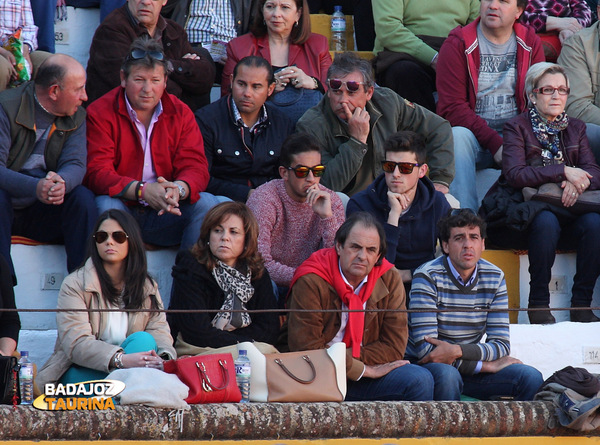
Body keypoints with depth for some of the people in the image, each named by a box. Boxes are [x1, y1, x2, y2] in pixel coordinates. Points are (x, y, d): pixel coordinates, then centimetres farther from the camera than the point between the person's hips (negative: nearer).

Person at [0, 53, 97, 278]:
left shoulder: (76, 117, 4)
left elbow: (75, 165, -10)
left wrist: (61, 182, -36)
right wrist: (35, 187, -42)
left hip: (43, 213, 4)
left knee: (83, 197, -21)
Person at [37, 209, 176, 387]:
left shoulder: (147, 287, 11)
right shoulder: (74, 285, -5)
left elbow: (159, 330, -3)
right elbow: (76, 343, -18)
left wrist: (165, 358, -30)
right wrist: (121, 359, -35)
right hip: (80, 372, -4)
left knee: (142, 339, -26)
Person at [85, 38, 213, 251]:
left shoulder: (181, 113, 5)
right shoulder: (100, 113, -6)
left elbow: (195, 166, -3)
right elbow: (96, 173, -15)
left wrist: (179, 189, -29)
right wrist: (142, 191, -32)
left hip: (165, 217, 3)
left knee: (206, 203, -21)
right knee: (106, 204, -34)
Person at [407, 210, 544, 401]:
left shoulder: (494, 278, 1)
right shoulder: (428, 277, -14)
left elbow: (501, 345, -4)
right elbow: (425, 350, -21)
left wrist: (456, 350, -24)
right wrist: (487, 365, -19)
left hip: (469, 368, 5)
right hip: (425, 367, -5)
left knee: (531, 378, -16)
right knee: (446, 374, -39)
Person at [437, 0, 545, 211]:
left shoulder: (530, 43, 8)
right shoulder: (457, 44, -2)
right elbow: (452, 108, -10)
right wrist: (494, 142, -22)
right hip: (475, 134, -2)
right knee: (458, 135, -35)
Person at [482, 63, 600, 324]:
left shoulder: (575, 128, 16)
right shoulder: (517, 128, 1)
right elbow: (515, 174, -15)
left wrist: (578, 182, -20)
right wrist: (564, 171, -19)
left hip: (568, 212, 4)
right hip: (525, 212, -4)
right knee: (546, 221, -37)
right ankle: (538, 303, -25)